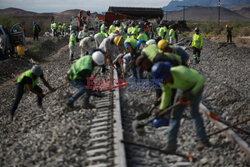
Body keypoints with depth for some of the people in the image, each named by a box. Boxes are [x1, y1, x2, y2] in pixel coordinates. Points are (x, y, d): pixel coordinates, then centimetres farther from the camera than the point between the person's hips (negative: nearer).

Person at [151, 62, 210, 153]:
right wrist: (161, 109, -11)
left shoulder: (182, 73, -40)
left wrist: (192, 93, -33)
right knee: (175, 114, 2)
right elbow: (167, 93, -3)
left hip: (196, 85, -6)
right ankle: (171, 144, 7)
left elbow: (201, 80, -31)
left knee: (194, 111, -20)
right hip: (183, 88, 6)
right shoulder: (164, 79, -20)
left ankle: (203, 140, -9)